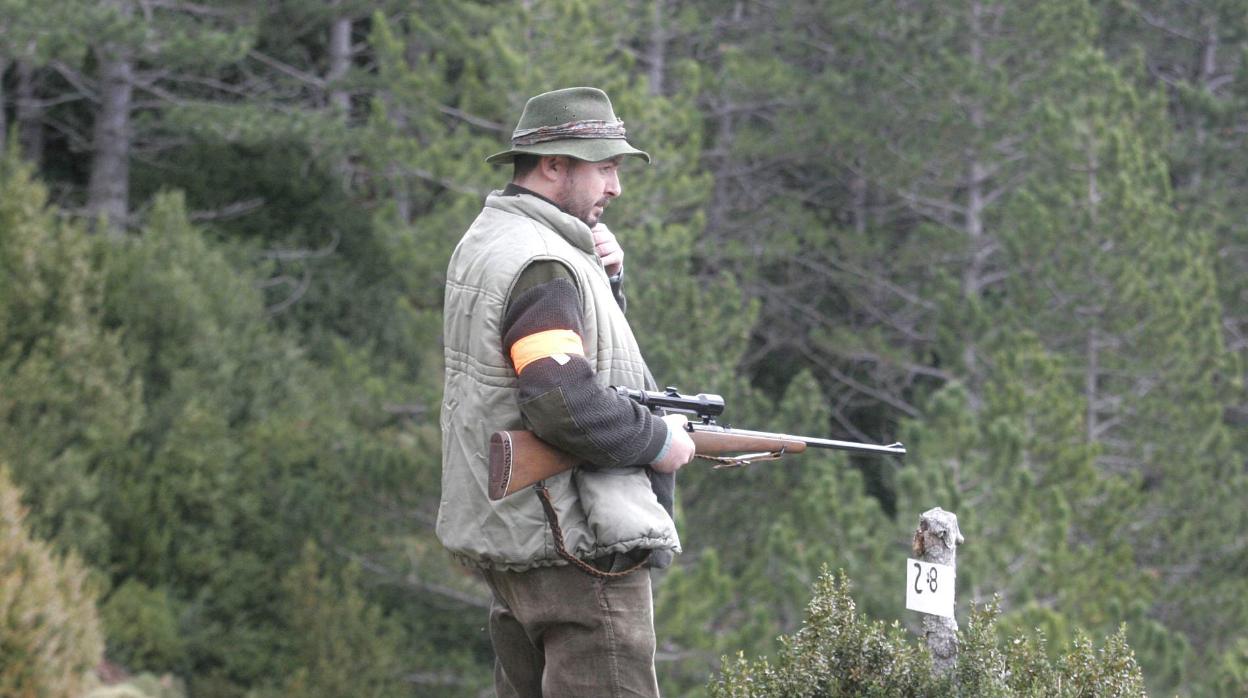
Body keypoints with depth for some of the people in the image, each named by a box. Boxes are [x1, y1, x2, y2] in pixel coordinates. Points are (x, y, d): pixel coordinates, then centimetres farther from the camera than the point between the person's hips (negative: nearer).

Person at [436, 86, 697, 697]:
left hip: (507, 532, 11)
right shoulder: (540, 266, -17)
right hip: (577, 548, -11)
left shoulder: (484, 244, 15)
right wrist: (660, 441, -13)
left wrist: (603, 277, 7)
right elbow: (565, 405, -27)